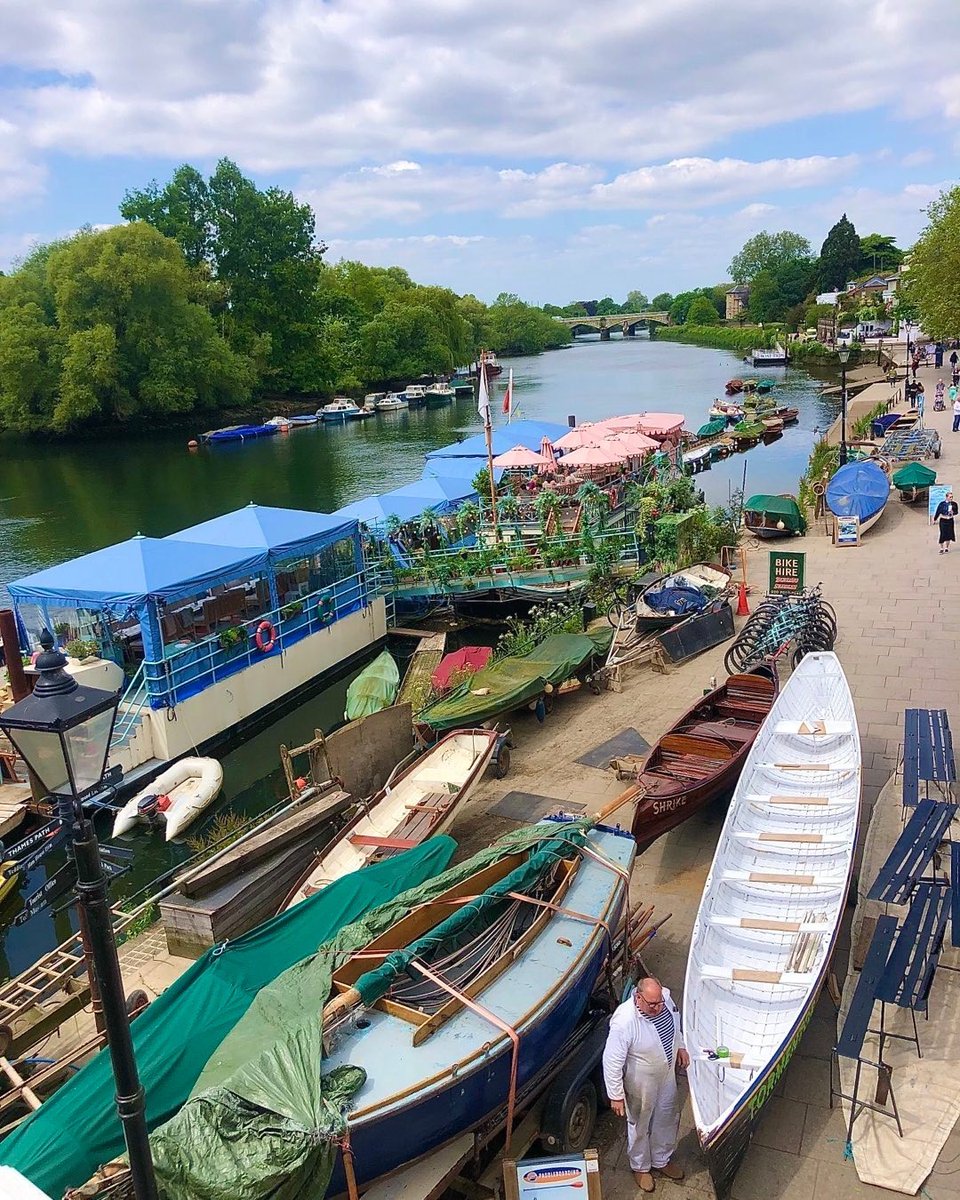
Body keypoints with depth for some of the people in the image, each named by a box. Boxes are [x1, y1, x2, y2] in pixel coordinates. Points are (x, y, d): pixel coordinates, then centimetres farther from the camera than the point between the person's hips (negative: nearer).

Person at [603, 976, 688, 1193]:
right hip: (642, 1083, -6)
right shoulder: (624, 1022, -39)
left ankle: (662, 1160, 52)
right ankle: (640, 1167, 47)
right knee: (640, 1125, 19)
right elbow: (612, 1061, -28)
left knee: (668, 1118, 25)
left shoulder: (664, 997, -21)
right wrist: (616, 1095, -21)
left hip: (667, 1074, 6)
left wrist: (680, 1046, 11)